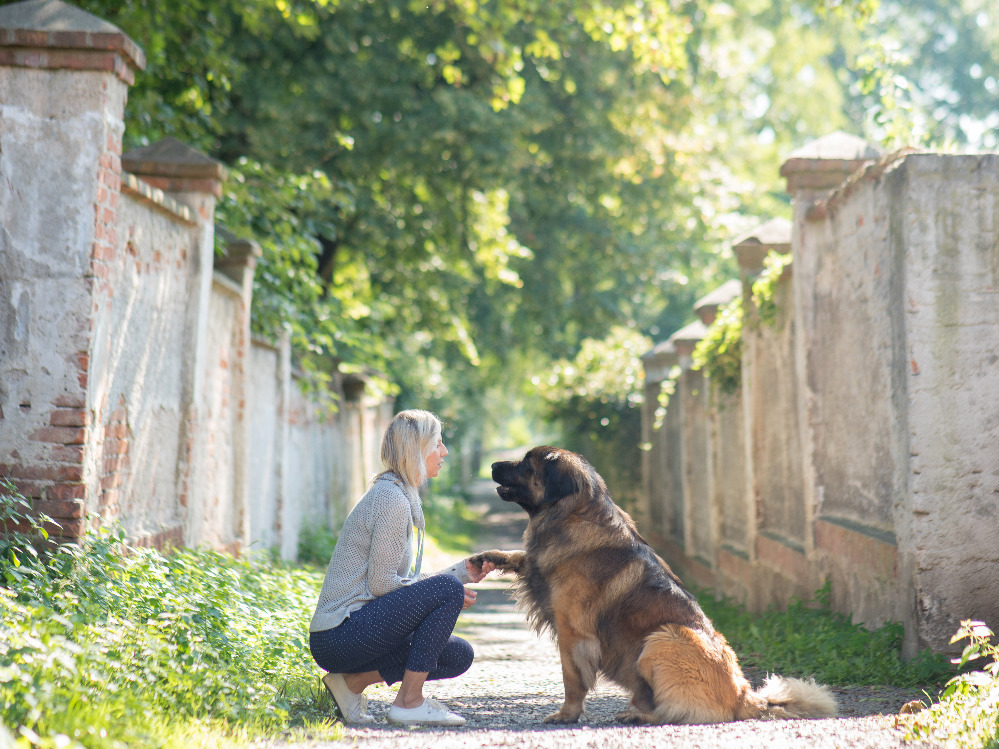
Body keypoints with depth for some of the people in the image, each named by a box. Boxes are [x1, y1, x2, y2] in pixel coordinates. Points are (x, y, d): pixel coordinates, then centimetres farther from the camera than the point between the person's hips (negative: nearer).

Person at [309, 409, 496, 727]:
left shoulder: (401, 496, 17)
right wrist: (454, 582, -8)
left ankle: (353, 681, 8)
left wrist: (461, 571, 7)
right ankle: (409, 702, -11)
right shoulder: (392, 499, -15)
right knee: (448, 589, -19)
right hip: (339, 636, -10)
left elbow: (405, 581, 17)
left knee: (459, 656, 5)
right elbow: (381, 584, -18)